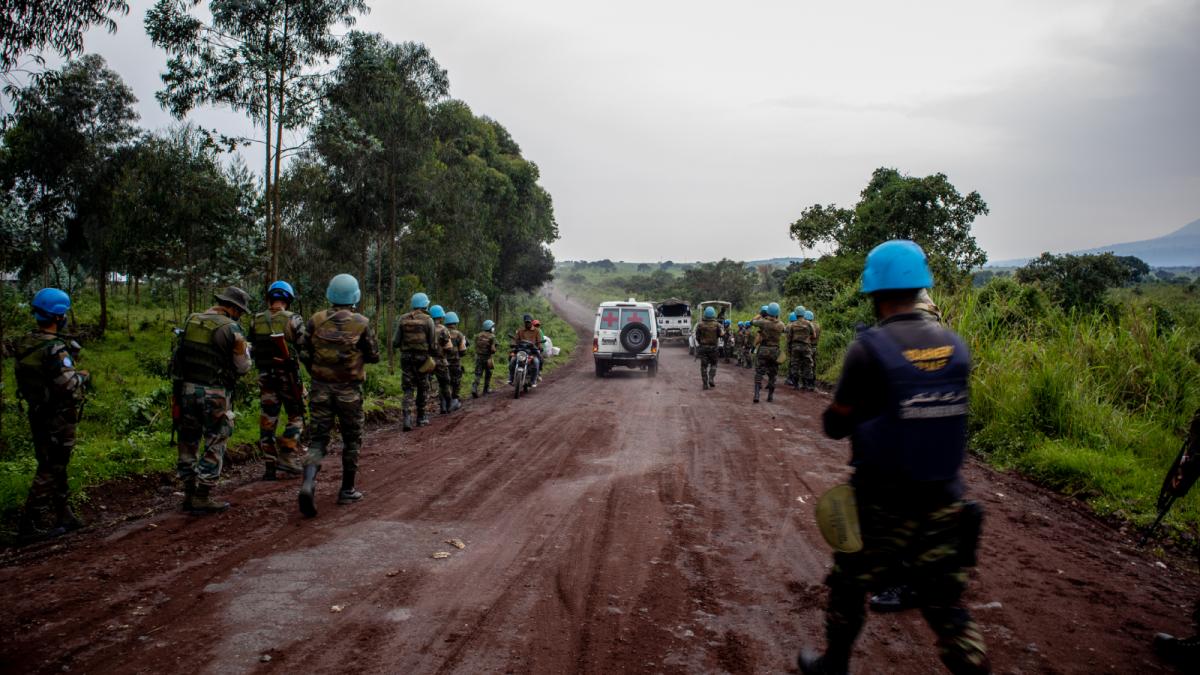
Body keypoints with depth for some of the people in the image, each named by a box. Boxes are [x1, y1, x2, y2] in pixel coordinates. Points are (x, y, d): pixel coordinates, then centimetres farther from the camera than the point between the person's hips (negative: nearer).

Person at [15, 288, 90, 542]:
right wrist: (81, 376, -6)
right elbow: (69, 387, -26)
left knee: (55, 466, 19)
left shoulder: (24, 345, 4)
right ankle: (29, 526, 1)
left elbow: (34, 377, 11)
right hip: (58, 419, -9)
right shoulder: (54, 348, -23)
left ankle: (64, 516, 29)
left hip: (37, 415, 9)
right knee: (49, 471, -1)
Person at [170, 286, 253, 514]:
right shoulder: (231, 329, -10)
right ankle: (203, 497, 2)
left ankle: (189, 494, 20)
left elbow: (177, 355, 11)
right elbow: (242, 367, -3)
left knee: (189, 442, 14)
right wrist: (245, 349, 15)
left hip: (186, 388, 6)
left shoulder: (191, 321, 7)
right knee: (214, 446, 3)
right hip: (214, 393, -6)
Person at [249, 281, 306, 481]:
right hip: (288, 375, -3)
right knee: (296, 417, 11)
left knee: (267, 420, 8)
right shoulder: (293, 320, -10)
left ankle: (269, 466, 9)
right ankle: (288, 456, 0)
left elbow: (251, 349, 6)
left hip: (265, 376, 3)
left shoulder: (256, 321, 2)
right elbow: (304, 348, -11)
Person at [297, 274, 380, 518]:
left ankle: (309, 482, -19)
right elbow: (374, 356, -2)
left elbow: (304, 354, 1)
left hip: (320, 388, 2)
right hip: (349, 390, -2)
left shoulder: (316, 321, -3)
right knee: (351, 440, 14)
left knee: (318, 439, 5)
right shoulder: (361, 323, -9)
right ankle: (347, 490, 21)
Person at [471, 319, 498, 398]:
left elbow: (476, 346, 6)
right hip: (487, 358, -4)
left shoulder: (478, 335, 4)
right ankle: (485, 391, 23)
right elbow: (493, 349, -17)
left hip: (478, 357, 4)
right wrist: (494, 351, 4)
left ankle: (474, 388, -18)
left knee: (478, 374, 3)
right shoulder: (492, 336, -11)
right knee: (488, 375, 14)